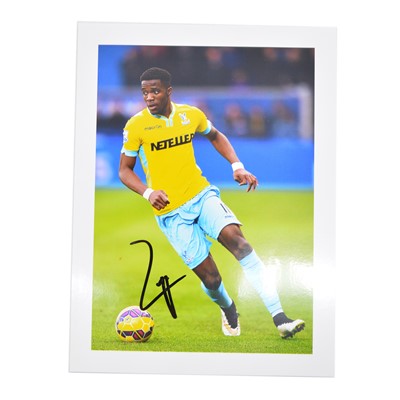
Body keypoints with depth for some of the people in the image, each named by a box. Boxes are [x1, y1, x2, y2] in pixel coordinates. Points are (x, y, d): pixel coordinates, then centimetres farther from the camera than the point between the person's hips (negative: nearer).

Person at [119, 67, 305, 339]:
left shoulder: (191, 114, 2)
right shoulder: (136, 126, -7)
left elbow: (215, 136, 22)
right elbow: (125, 170, 1)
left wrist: (237, 166, 9)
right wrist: (148, 192, -17)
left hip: (202, 194, 2)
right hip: (171, 212, -2)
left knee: (236, 238, -24)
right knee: (210, 278, -7)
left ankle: (279, 318, -26)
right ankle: (228, 309, 31)